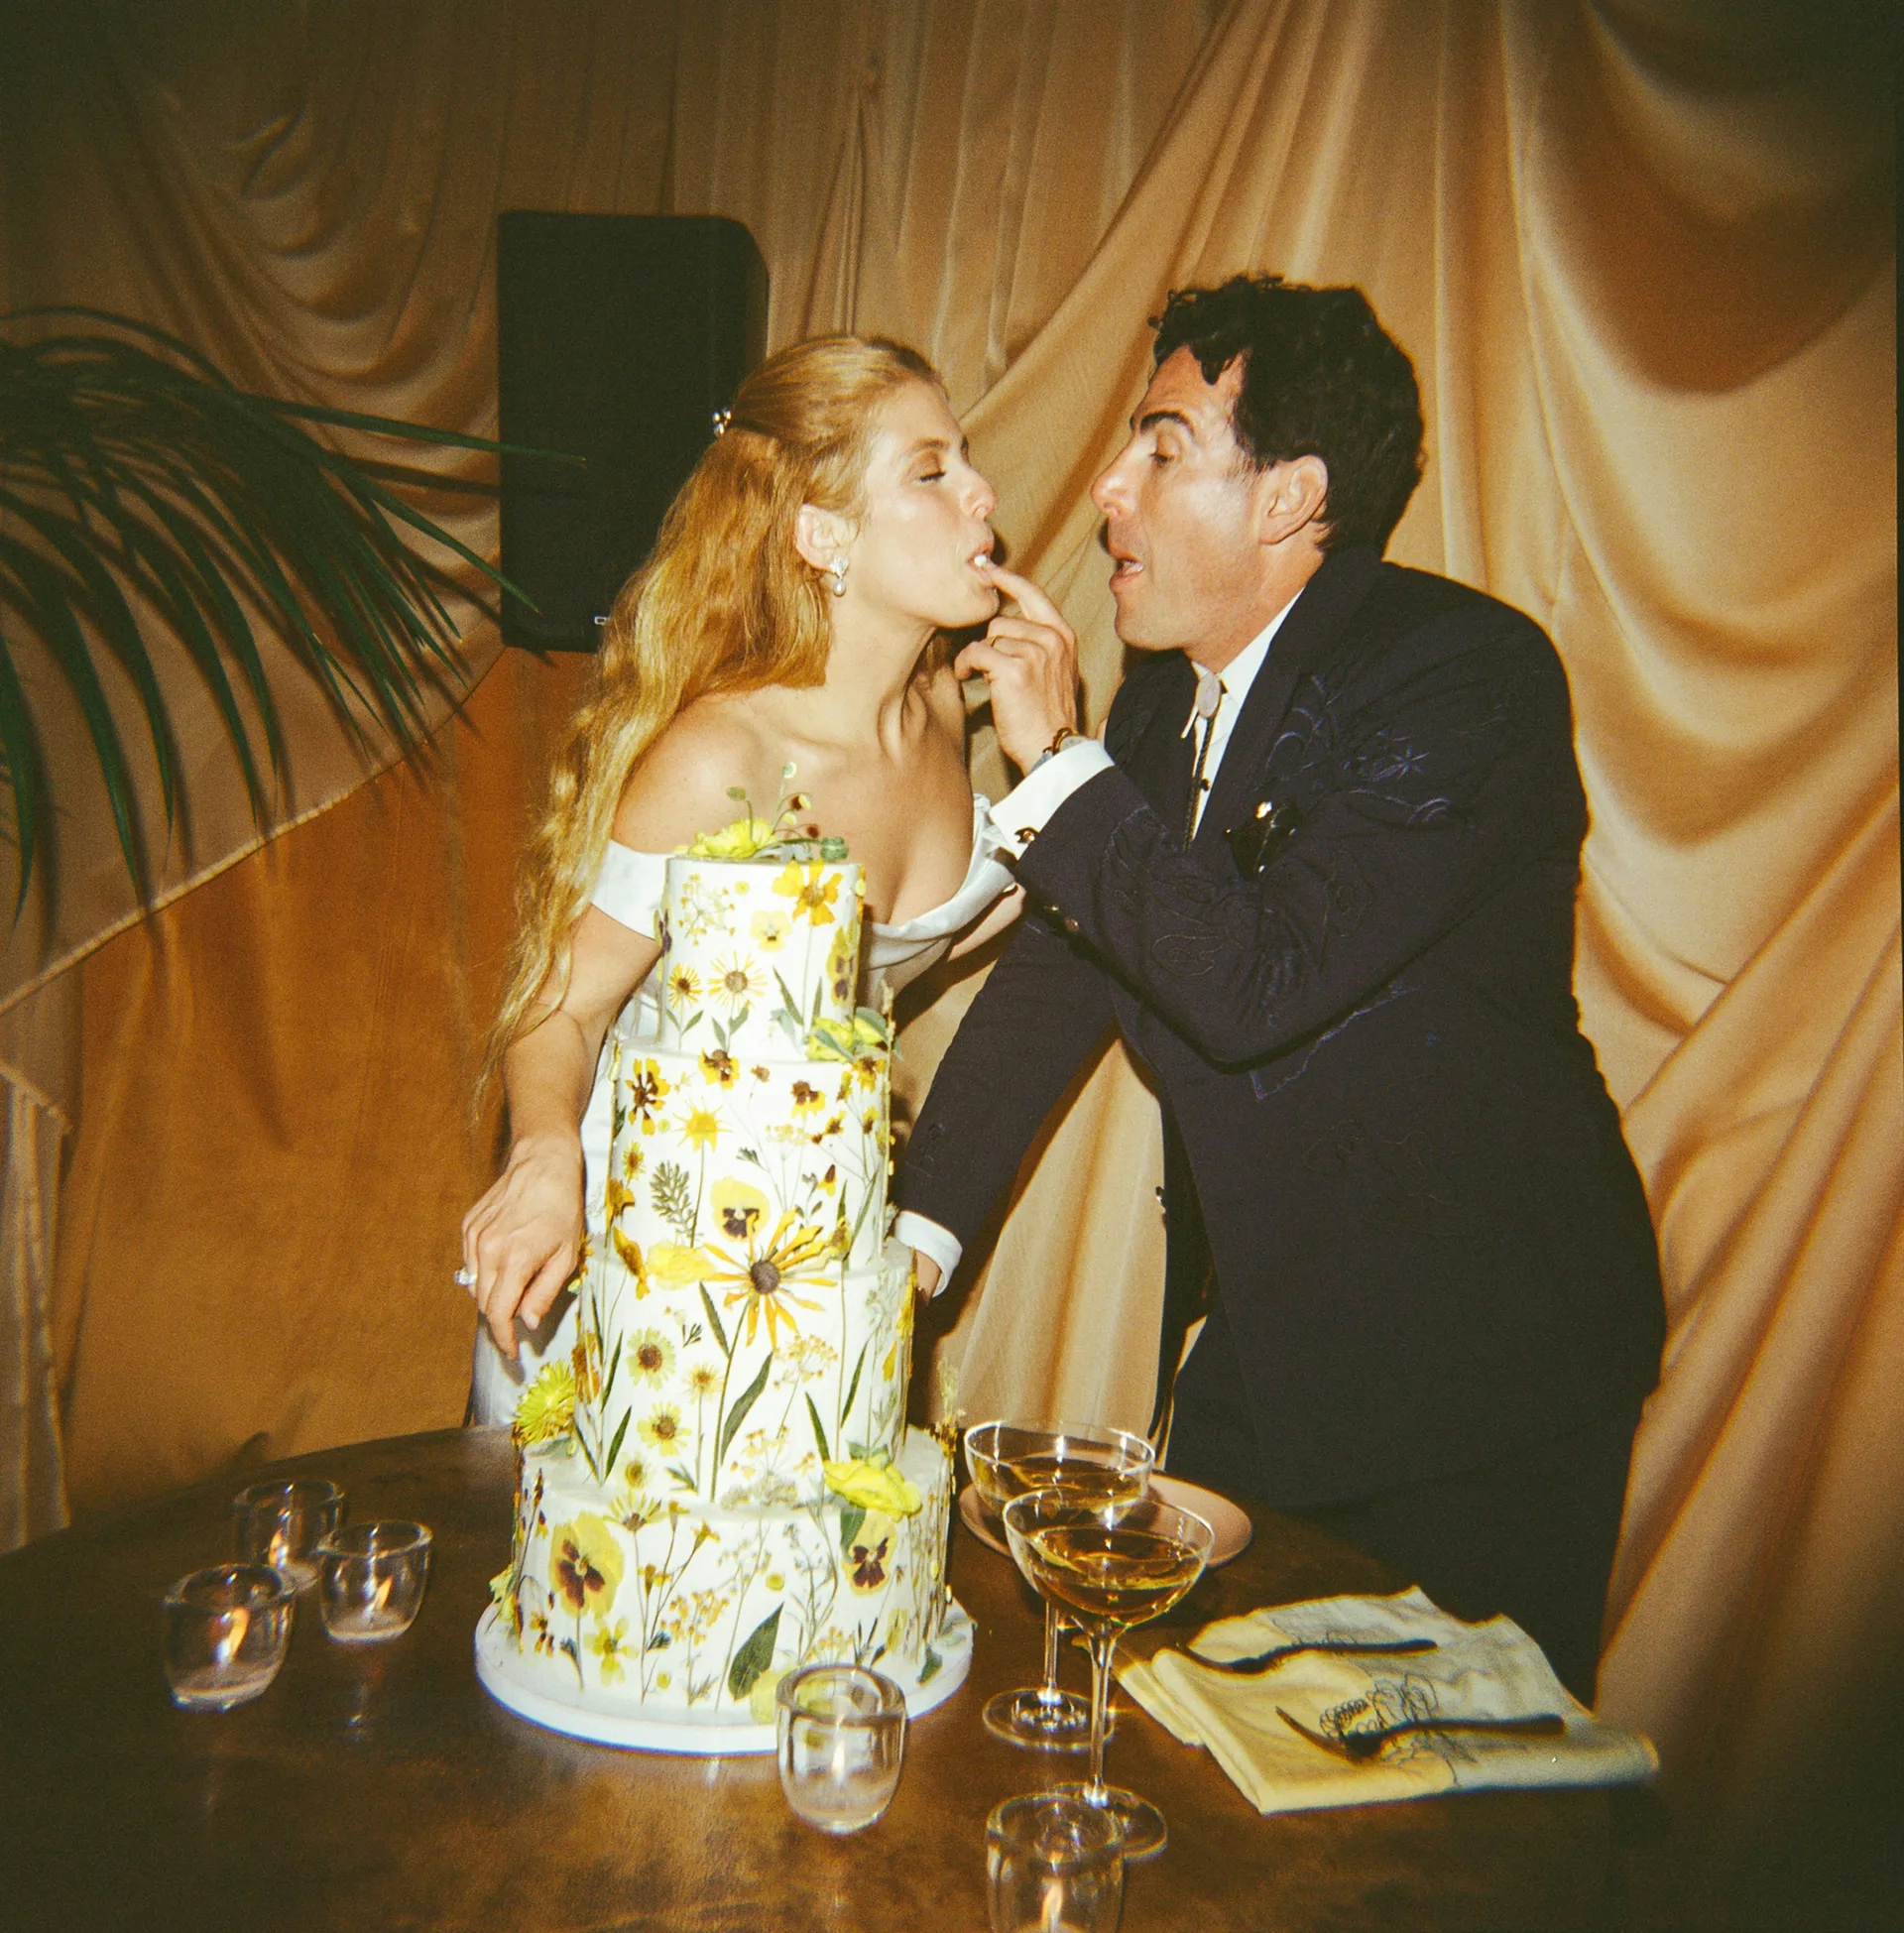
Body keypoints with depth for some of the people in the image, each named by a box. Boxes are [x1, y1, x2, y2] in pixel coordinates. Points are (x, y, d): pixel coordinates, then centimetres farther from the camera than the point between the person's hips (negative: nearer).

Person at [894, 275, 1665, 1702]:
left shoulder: (1472, 675, -21)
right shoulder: (1170, 689, 3)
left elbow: (1259, 984, -32)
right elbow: (1063, 966, 5)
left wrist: (1059, 759, -22)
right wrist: (915, 1232, -2)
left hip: (1475, 1369, -6)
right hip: (1258, 1337, 7)